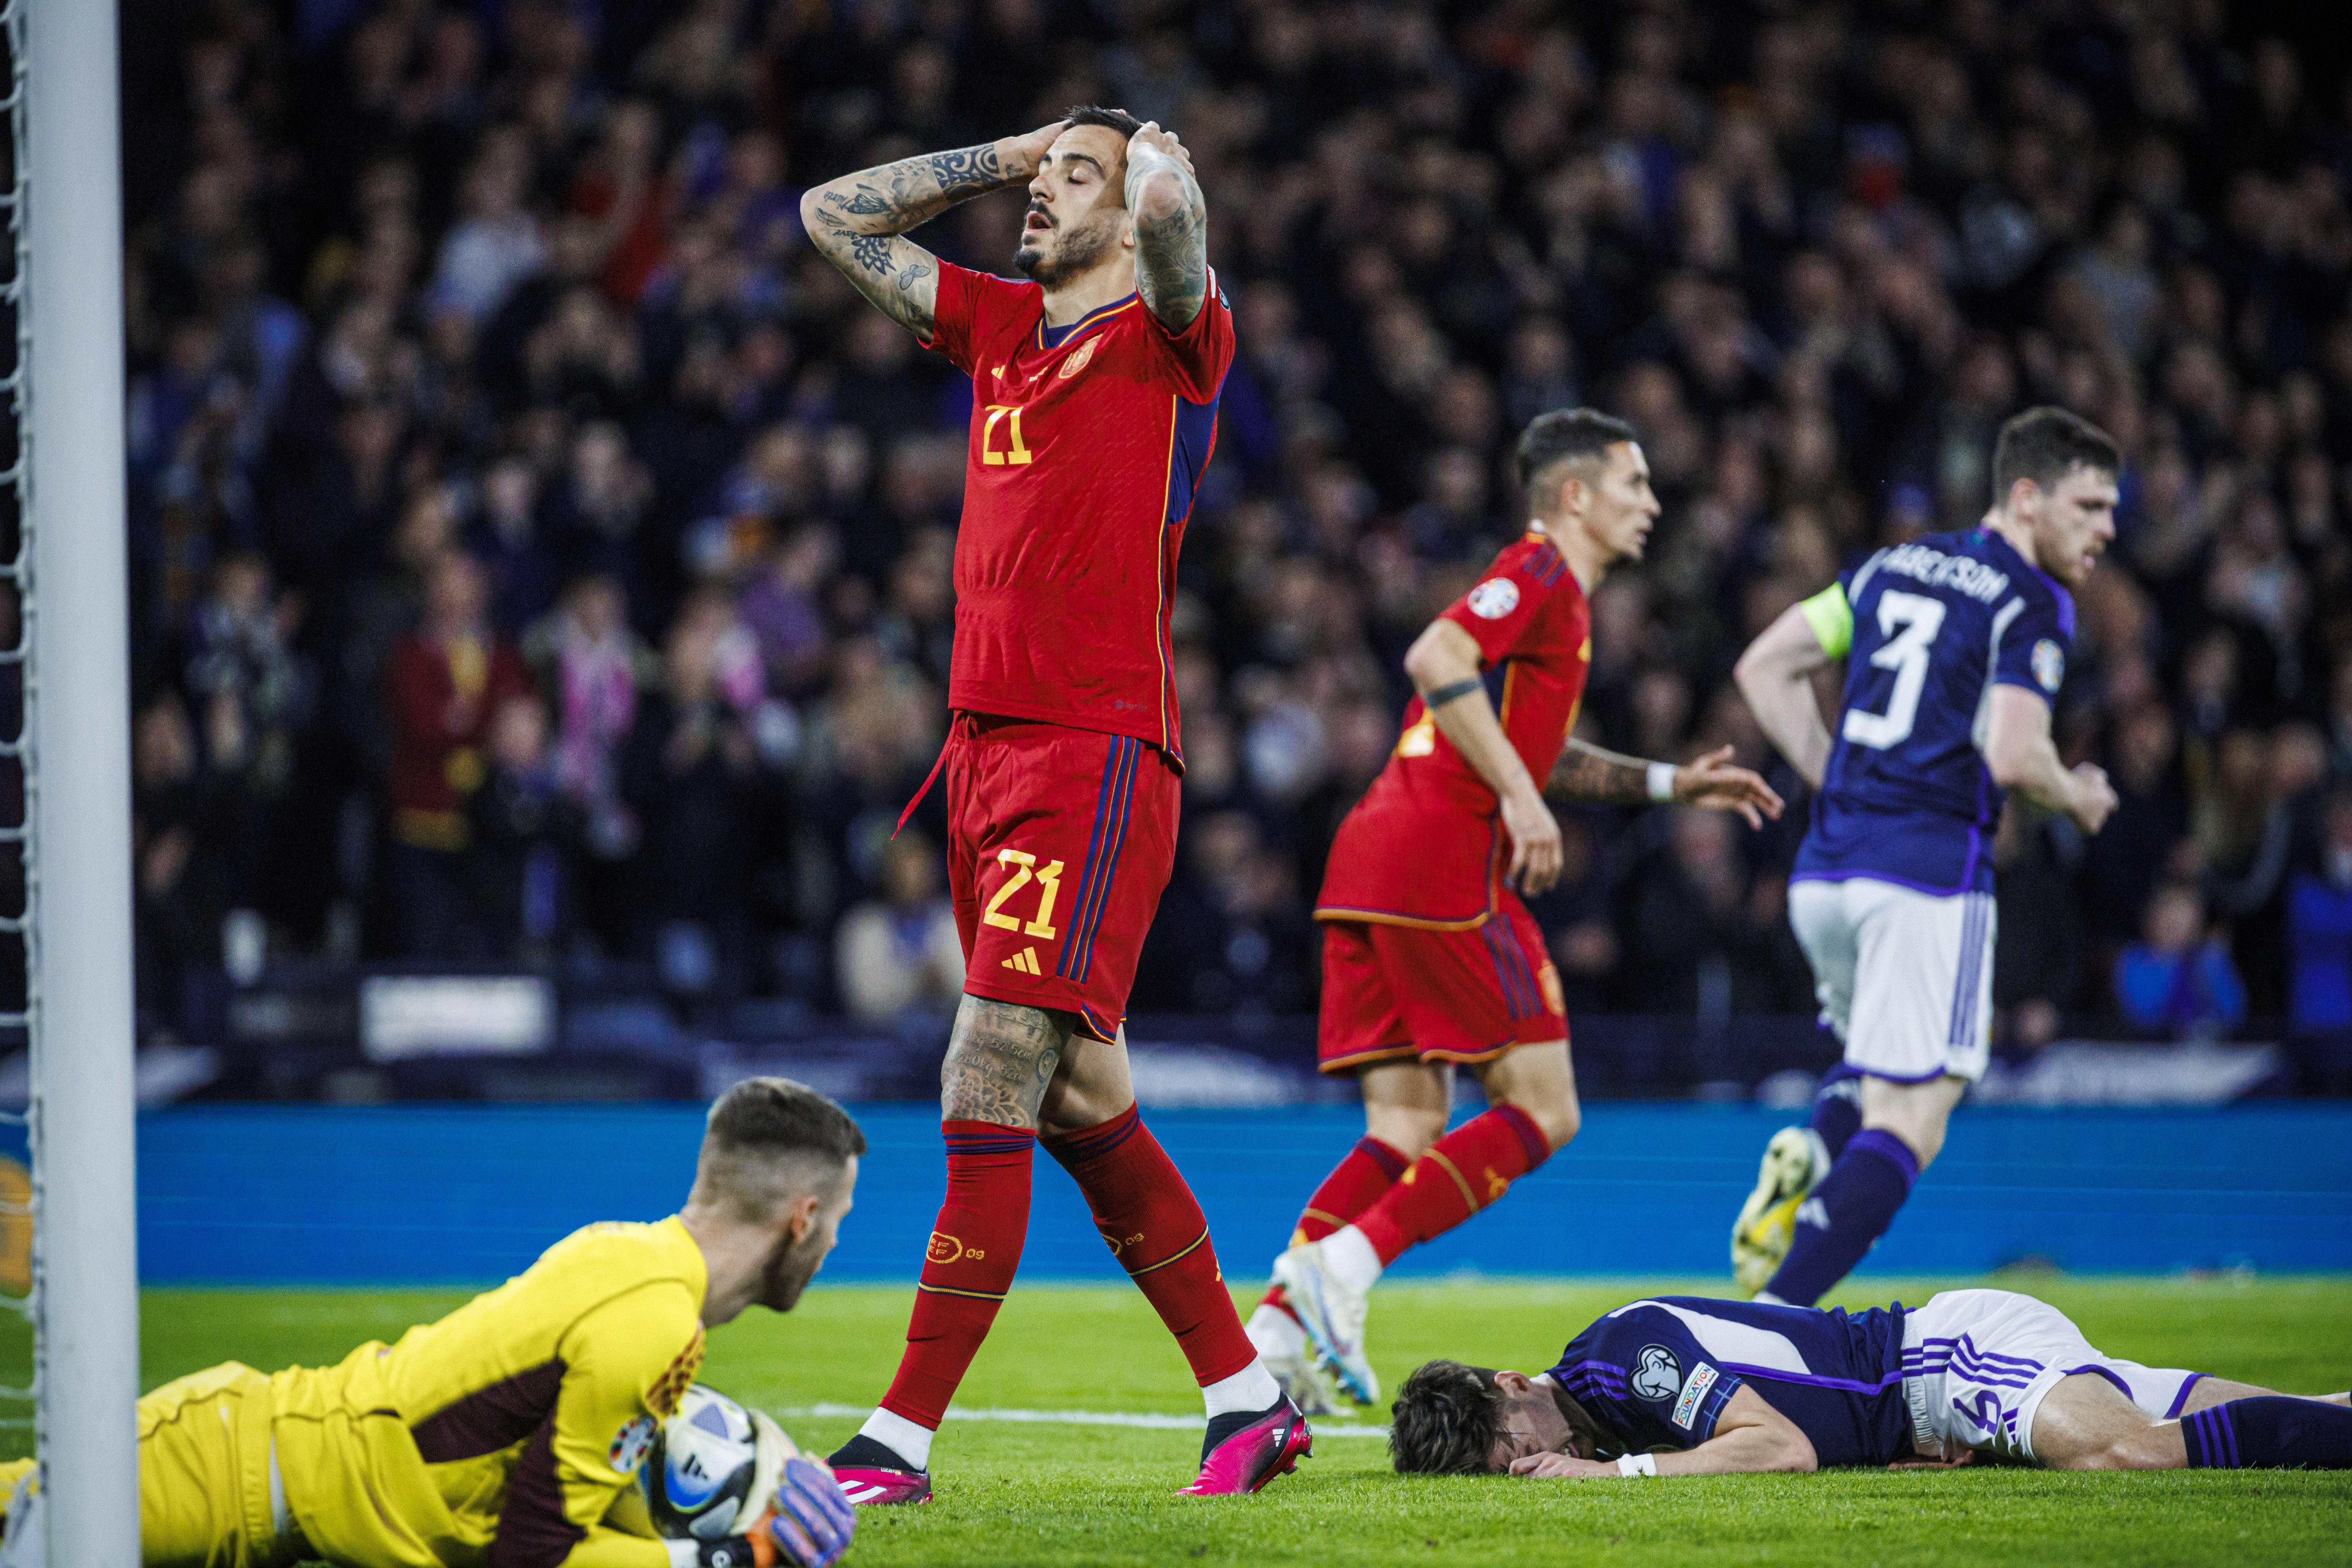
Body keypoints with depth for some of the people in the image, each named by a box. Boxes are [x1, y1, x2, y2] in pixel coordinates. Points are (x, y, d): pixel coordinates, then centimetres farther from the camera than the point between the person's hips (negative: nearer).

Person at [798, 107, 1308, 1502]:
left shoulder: (1168, 337, -2)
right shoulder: (1000, 328, 17)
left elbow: (1171, 207, -24)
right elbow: (835, 216, 26)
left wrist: (1152, 155, -1)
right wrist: (1008, 153, 20)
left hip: (1098, 755, -8)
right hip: (986, 747, 8)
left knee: (987, 1093, -12)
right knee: (1080, 1106, 11)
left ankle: (902, 1441, -12)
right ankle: (1249, 1398, 20)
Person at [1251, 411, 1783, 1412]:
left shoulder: (1549, 593, 27)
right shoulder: (1542, 576, -4)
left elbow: (1540, 752, 37)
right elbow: (1435, 660, -20)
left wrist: (1671, 784, 32)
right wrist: (1518, 793, -20)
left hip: (1371, 869, 10)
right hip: (1443, 862, -10)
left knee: (1409, 1127, 7)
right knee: (1541, 1111, -6)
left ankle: (1274, 1328, -6)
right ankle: (1346, 1263, -17)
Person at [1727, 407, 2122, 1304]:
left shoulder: (1894, 567, 16)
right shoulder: (2030, 606, -6)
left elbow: (1763, 669, 15)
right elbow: (2012, 757, -18)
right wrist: (2079, 798, 3)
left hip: (1825, 871, 7)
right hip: (1929, 873, -7)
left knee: (1881, 1075, 29)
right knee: (1910, 1121, -5)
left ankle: (1807, 1160, -2)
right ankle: (1778, 1316, -18)